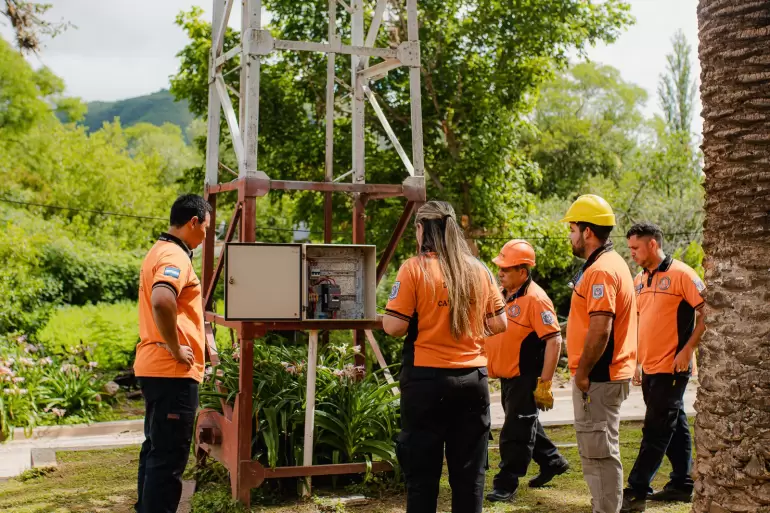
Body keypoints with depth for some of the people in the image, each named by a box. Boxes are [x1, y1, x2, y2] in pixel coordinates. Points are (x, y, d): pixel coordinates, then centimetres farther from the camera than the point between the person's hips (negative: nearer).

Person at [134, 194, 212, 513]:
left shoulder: (159, 251, 16)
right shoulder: (174, 256, -16)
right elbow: (162, 302, -35)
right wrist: (175, 347, -22)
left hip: (154, 367, 10)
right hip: (173, 370, -10)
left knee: (156, 449, 18)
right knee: (169, 456, -5)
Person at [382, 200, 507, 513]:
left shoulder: (415, 268, -8)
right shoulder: (479, 271, 5)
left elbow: (395, 327, -12)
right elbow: (499, 325, 7)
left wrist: (385, 316, 9)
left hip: (427, 379, -4)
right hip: (473, 378, 4)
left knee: (422, 471, 7)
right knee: (469, 470, 12)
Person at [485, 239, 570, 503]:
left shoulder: (535, 299, -21)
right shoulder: (501, 293, 6)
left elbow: (554, 341, -23)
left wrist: (545, 383, -24)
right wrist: (489, 365, 16)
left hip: (526, 377, -9)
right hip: (507, 375, 9)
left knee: (516, 432, -1)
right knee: (525, 424, 22)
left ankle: (506, 484, 9)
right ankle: (552, 461, 40)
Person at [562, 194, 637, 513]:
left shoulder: (601, 271, -19)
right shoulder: (609, 263, 15)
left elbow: (599, 330, -26)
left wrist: (582, 373, -17)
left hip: (598, 378, -11)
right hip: (603, 375, 11)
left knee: (598, 451, -4)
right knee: (597, 450, 19)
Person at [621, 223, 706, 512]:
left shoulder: (680, 274, -11)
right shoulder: (639, 280, 12)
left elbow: (707, 312, -13)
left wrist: (687, 350, -17)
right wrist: (637, 361, 16)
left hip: (672, 367, -8)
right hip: (649, 368, 8)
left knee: (656, 431, -6)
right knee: (674, 427, 15)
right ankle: (682, 484, 24)